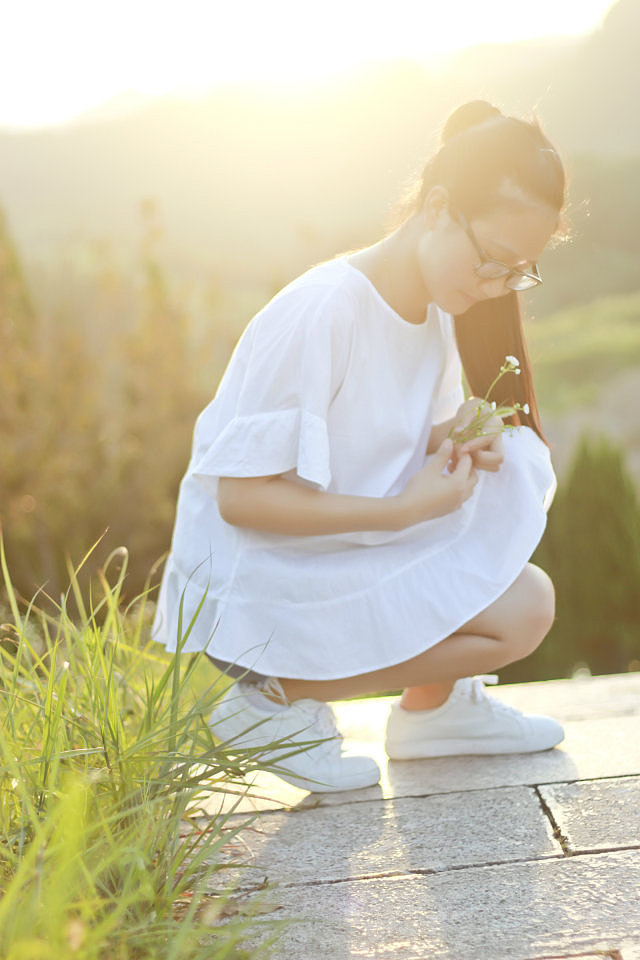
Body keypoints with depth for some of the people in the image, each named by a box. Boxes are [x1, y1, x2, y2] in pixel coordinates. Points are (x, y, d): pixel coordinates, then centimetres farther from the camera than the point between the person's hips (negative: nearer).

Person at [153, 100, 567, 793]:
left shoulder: (436, 303, 1)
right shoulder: (322, 312, -25)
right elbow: (239, 497, -24)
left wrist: (454, 438, -11)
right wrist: (408, 507, -25)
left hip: (350, 546, 8)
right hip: (254, 585, -8)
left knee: (514, 467, -2)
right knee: (521, 613, -14)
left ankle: (434, 701, 8)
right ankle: (279, 697, -5)